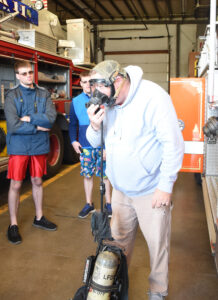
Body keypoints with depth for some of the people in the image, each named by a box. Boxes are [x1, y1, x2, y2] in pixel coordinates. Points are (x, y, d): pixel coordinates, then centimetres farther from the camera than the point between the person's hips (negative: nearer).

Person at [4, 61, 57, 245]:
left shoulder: (44, 94, 4)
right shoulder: (11, 95, -5)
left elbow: (51, 117, -11)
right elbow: (13, 125, -17)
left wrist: (28, 118, -15)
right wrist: (38, 127, -11)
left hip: (39, 146, 3)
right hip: (18, 146, -3)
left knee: (37, 181, 15)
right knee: (16, 185, 2)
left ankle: (39, 218, 31)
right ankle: (13, 225, 15)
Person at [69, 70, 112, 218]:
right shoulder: (76, 101, 6)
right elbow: (73, 124, 13)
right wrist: (73, 141, 1)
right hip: (85, 146, 3)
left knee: (105, 175, 6)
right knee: (87, 175, 11)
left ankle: (108, 203, 23)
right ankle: (89, 204, 26)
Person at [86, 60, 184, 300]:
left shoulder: (152, 96, -20)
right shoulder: (106, 102, -1)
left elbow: (173, 142, -19)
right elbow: (95, 142, 8)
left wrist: (166, 185, -18)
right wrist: (95, 126, -15)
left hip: (151, 190, -5)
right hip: (121, 189, 6)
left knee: (157, 243, 9)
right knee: (119, 239, 20)